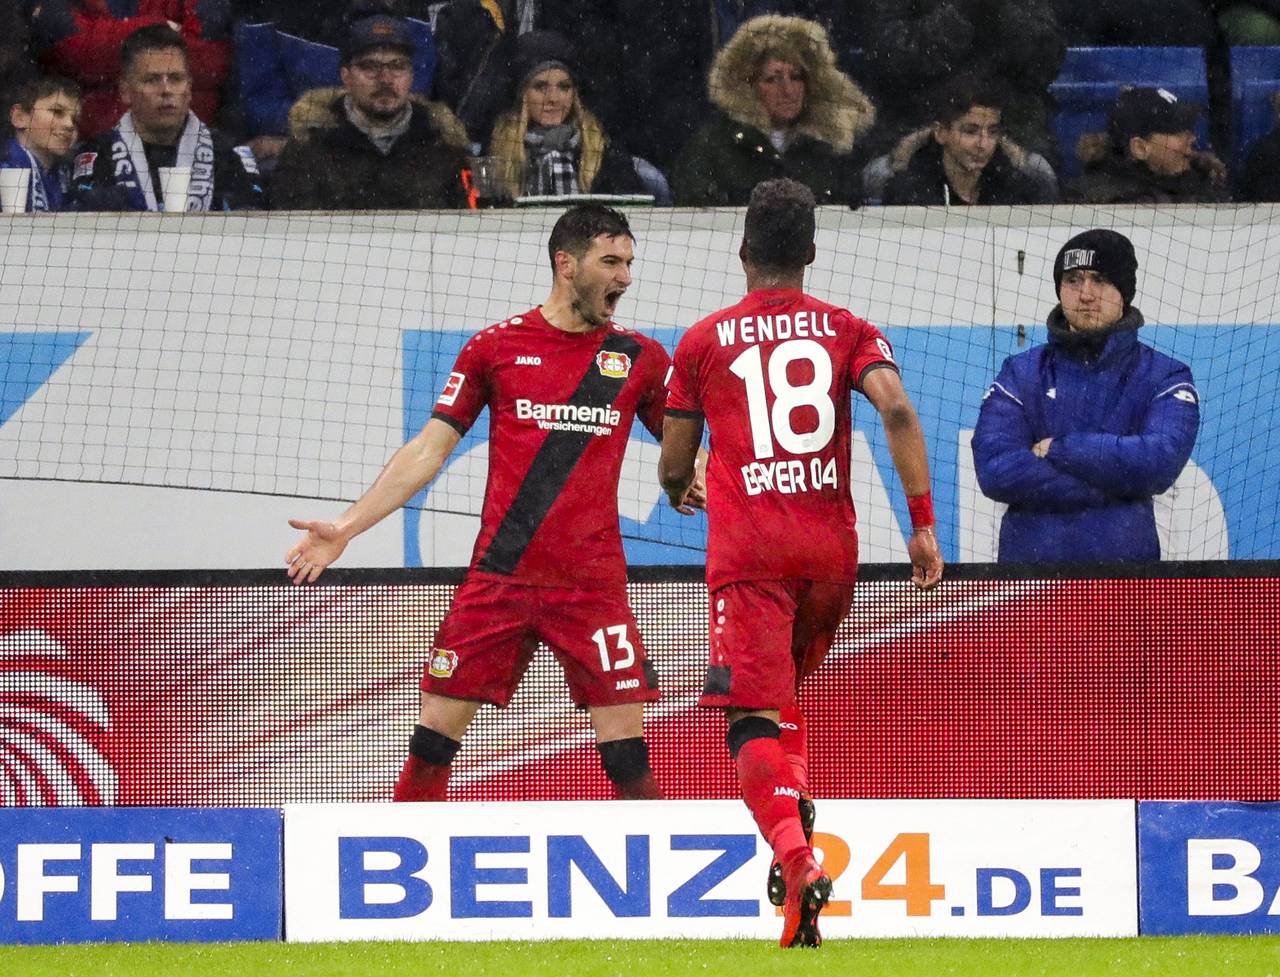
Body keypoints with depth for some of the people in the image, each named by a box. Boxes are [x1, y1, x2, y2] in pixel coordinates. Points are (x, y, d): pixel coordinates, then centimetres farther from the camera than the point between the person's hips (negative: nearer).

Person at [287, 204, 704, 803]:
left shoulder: (639, 358, 7)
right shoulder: (495, 347, 5)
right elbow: (429, 450, 7)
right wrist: (345, 528, 0)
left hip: (592, 584, 0)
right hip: (498, 577, 0)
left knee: (626, 751, -8)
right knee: (433, 740, -1)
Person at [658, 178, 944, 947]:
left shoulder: (704, 342, 7)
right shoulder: (848, 331, 9)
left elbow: (674, 468, 12)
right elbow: (898, 411, -9)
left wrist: (680, 490, 37)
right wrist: (924, 522, -7)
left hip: (748, 548, -3)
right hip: (831, 547, 3)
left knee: (753, 717, -9)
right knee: (783, 691, 27)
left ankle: (797, 859, -30)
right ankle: (797, 809, 7)